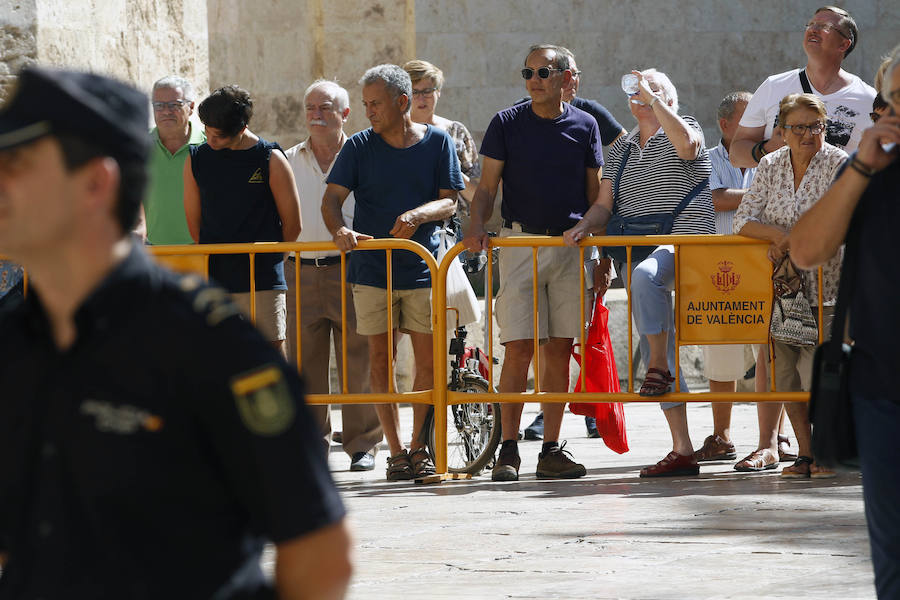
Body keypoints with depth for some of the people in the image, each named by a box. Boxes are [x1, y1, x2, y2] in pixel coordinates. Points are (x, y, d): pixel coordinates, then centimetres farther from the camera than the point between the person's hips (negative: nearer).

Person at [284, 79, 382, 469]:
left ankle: (363, 444, 6)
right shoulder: (289, 162, 13)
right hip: (301, 273, 3)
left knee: (358, 363, -2)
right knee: (305, 363, 2)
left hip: (350, 271, -3)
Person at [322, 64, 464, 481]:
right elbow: (332, 198, -4)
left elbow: (449, 201, -1)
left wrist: (417, 215, -22)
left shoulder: (437, 143, 3)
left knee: (428, 359, -1)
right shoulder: (359, 148, 2)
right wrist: (339, 231, -26)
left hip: (423, 270, 0)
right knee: (381, 358, 0)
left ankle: (419, 446, 11)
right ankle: (396, 451, 5)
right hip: (373, 270, 0)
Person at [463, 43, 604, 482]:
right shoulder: (507, 124, 3)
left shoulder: (584, 126, 7)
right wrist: (477, 226, -16)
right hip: (520, 243, -2)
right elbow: (487, 186, 3)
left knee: (560, 349, 3)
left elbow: (594, 194, 11)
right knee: (519, 347, -9)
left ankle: (551, 450, 9)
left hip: (569, 245, 2)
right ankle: (508, 449, -4)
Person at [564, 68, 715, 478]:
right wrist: (585, 226, -4)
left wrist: (653, 97, -13)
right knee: (656, 349, 0)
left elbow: (686, 143, -20)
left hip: (683, 241, -6)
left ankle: (660, 367, -27)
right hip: (634, 250, 6)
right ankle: (682, 451, 0)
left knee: (645, 275, -41)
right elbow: (605, 204, 18)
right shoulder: (621, 150, 21)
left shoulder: (684, 127, 6)